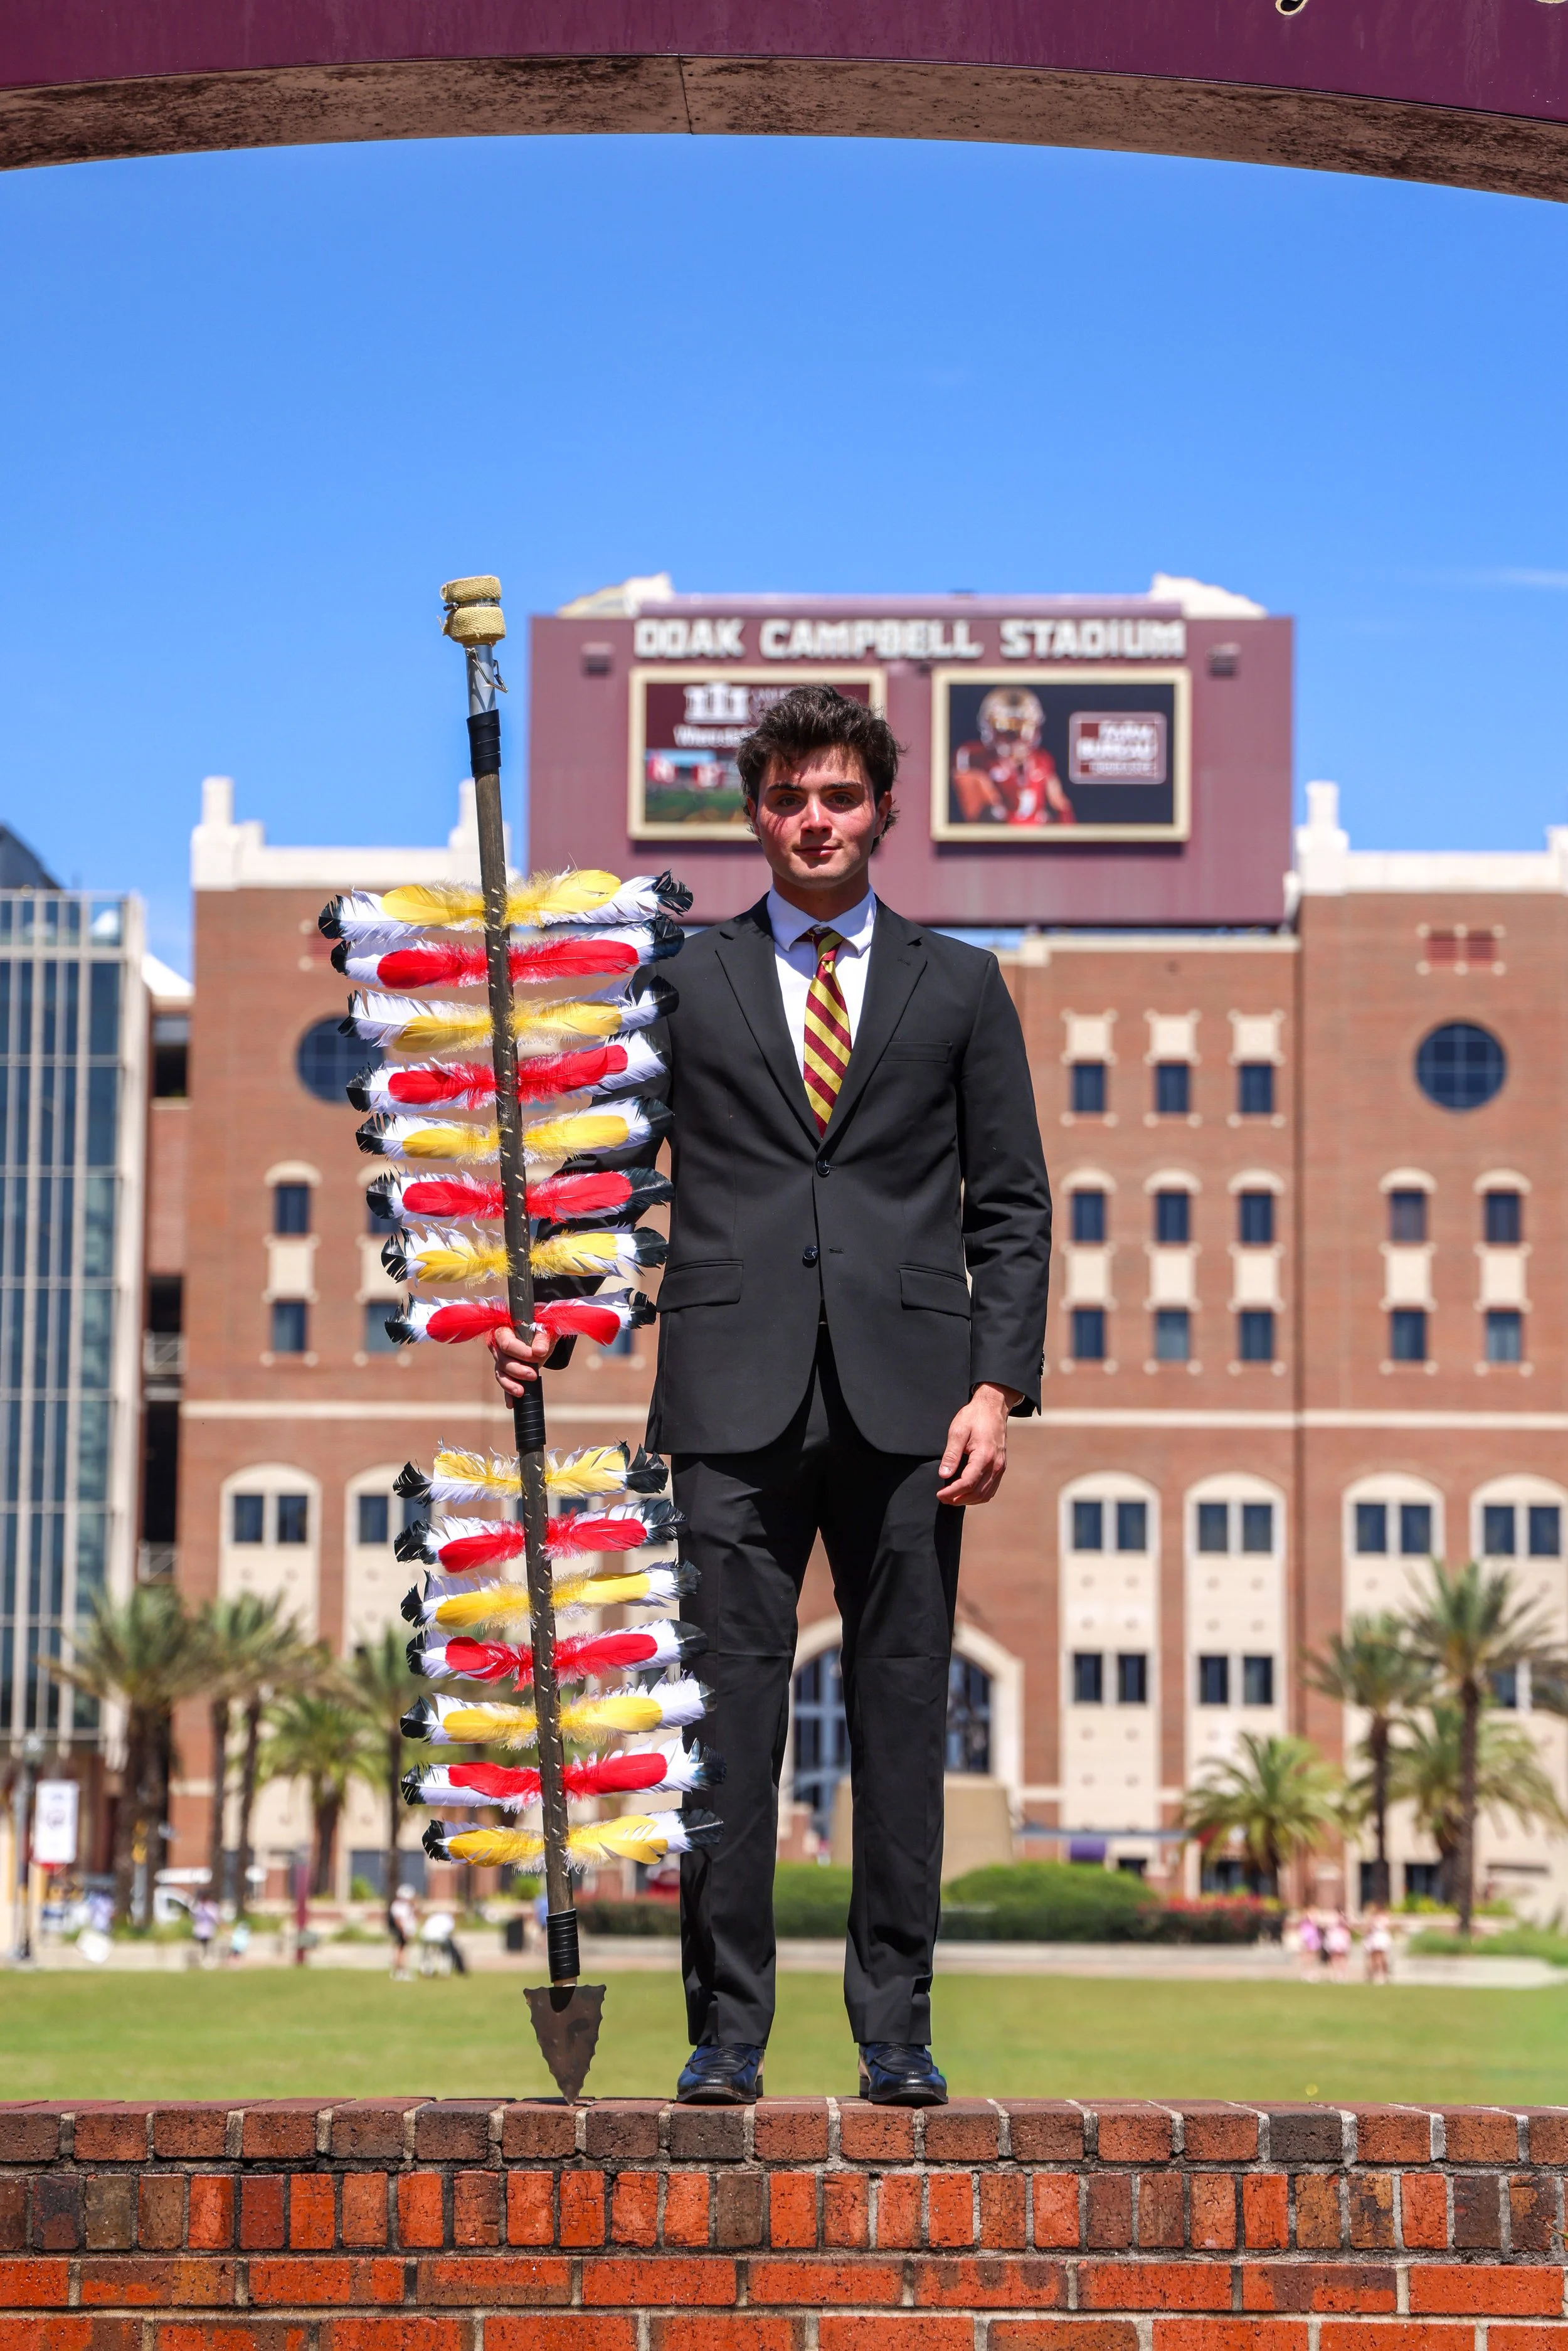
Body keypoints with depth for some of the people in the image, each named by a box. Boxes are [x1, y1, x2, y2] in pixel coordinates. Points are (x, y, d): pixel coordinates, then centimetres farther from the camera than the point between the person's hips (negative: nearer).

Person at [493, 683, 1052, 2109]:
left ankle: (896, 2029, 8)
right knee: (729, 1708, -2)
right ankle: (726, 2028, 4)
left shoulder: (960, 987, 13)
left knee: (901, 1710, 2)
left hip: (907, 1393, 0)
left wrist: (998, 1385, -2)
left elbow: (1011, 1205, 9)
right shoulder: (682, 982, 13)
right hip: (736, 1395, 0)